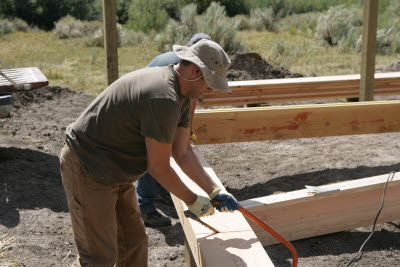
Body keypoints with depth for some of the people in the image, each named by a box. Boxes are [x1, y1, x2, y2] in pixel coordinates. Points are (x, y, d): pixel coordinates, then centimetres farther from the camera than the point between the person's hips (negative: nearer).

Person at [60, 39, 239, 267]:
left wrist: (215, 191, 5)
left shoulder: (182, 94, 4)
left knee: (134, 243, 17)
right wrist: (193, 201, -9)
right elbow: (158, 167, -22)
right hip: (87, 170, -10)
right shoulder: (164, 100, -30)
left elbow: (182, 151, 7)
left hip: (115, 171, 11)